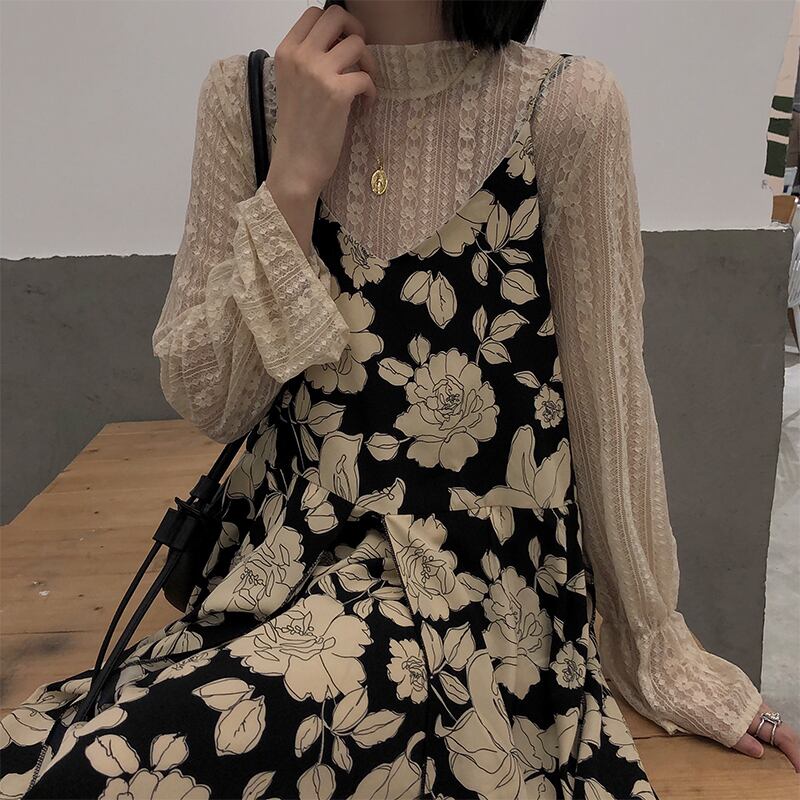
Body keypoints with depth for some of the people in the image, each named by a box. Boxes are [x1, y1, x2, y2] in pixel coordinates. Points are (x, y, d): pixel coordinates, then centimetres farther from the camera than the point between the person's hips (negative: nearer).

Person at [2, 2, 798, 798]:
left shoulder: (565, 104, -9)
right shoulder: (246, 94, 0)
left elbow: (606, 405, -3)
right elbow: (206, 402, -4)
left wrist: (659, 652, 3)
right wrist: (293, 180, -15)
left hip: (474, 580, -3)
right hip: (279, 561, 4)